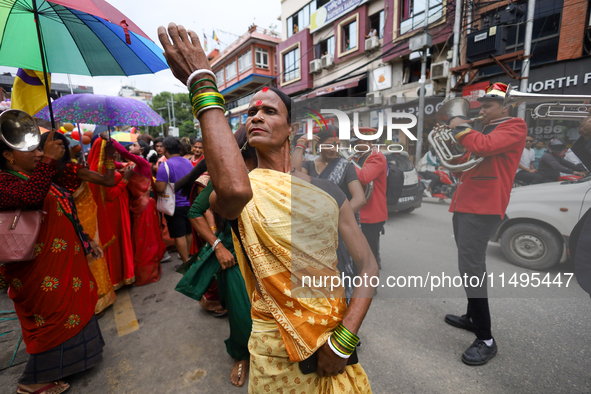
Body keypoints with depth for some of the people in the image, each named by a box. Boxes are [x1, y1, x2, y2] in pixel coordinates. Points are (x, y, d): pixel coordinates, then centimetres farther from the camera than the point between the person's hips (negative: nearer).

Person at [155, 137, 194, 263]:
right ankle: (187, 255, 35)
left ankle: (186, 262, 9)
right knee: (188, 232, 18)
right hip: (188, 204, 7)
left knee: (179, 235, 2)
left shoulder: (165, 166, -17)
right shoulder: (188, 163, 4)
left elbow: (159, 188, -22)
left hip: (174, 206, -7)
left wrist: (153, 182, -2)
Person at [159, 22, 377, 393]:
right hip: (275, 349, -2)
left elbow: (368, 265, -5)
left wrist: (345, 338, -14)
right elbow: (235, 189, -39)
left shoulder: (328, 191, -5)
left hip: (334, 338, 3)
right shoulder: (235, 190, -12)